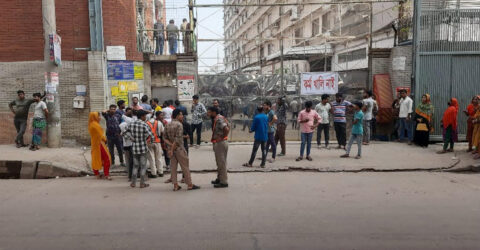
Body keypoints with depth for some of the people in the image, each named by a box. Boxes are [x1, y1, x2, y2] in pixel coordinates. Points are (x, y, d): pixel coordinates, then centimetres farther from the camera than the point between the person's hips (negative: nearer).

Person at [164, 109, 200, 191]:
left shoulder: (168, 125, 8)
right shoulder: (179, 125, -15)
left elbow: (165, 138, 8)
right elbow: (178, 139, -21)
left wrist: (170, 144, -4)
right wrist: (172, 149, -17)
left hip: (171, 147, 7)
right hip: (179, 148, -7)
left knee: (173, 167, 9)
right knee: (185, 167, 1)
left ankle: (175, 185, 10)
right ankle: (190, 184, 8)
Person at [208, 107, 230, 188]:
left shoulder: (219, 119, -18)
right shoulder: (215, 119, 12)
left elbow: (227, 129, -29)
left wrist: (222, 138, -20)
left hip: (221, 143, -10)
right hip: (217, 143, 10)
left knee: (222, 162, -4)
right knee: (219, 162, 19)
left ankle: (224, 182, 3)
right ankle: (219, 178, 31)